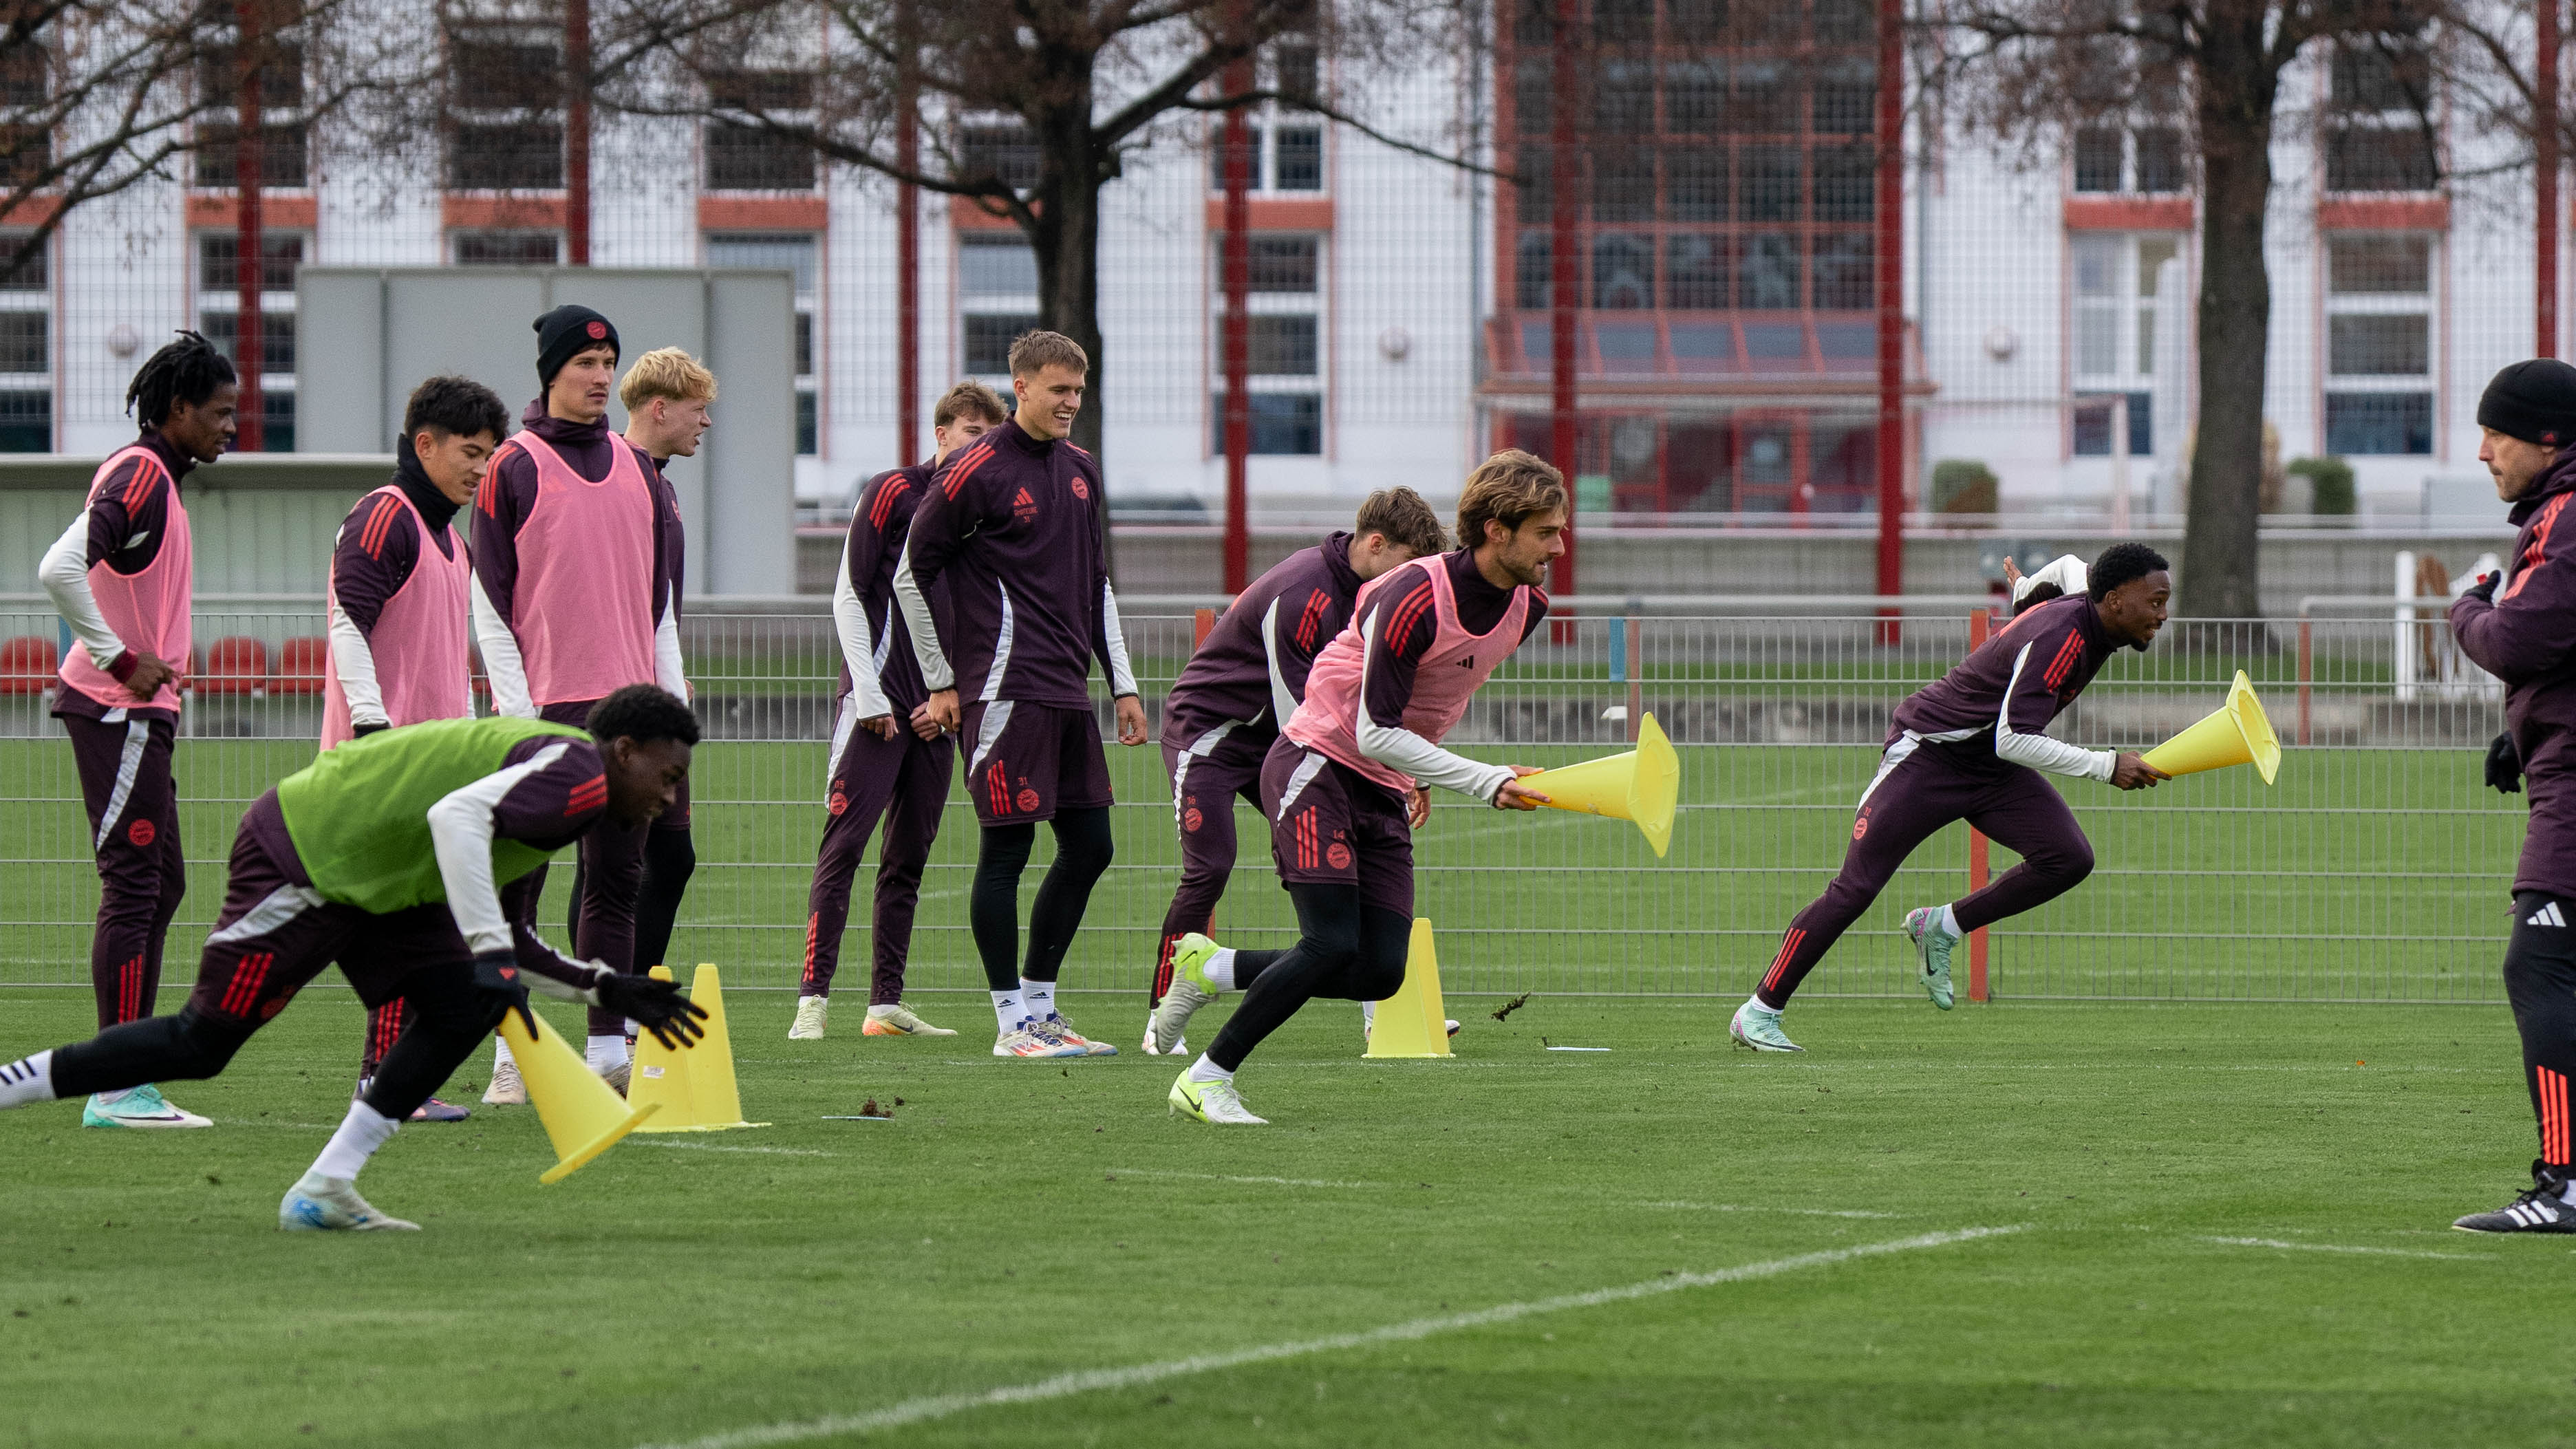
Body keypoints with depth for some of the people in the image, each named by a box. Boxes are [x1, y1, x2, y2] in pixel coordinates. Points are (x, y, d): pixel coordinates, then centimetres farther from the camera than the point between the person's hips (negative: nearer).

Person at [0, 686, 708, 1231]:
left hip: (370, 878, 10)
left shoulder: (564, 801, 17)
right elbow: (458, 815, -33)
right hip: (303, 853, -10)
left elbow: (496, 938, 21)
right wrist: (490, 955, -34)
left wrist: (605, 988, 16)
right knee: (202, 1043, -7)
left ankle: (323, 1192, -3)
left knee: (465, 1006, -3)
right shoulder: (576, 770, -16)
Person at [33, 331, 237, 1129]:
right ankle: (118, 1089, -9)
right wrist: (121, 659, -21)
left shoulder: (158, 478, 16)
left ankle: (129, 1080, 16)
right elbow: (61, 569, -28)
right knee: (133, 885, -9)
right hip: (117, 709, -11)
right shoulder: (139, 474, -16)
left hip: (137, 711, 11)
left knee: (160, 884, 13)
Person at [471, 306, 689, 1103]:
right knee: (519, 880, -2)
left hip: (628, 705, 5)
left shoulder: (636, 468, 14)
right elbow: (489, 602, -3)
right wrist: (516, 705, -11)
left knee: (617, 878, 4)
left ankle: (610, 1050, 7)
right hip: (544, 708, -5)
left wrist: (672, 695, 10)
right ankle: (513, 1052, 0)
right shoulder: (513, 469, -1)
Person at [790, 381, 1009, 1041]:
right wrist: (869, 694, -11)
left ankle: (886, 1003, 11)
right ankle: (813, 998, -16)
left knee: (908, 858, 7)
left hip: (936, 710, 6)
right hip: (877, 702, -6)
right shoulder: (894, 492, -3)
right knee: (845, 843, -12)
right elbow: (849, 596, -6)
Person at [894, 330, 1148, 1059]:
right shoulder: (976, 471, -7)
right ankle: (1012, 1020, -1)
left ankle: (1040, 1006, 18)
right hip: (1005, 690, -8)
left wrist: (1123, 684, 19)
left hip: (1070, 691, 8)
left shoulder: (1081, 472, 16)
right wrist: (940, 683, 0)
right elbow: (911, 574, -2)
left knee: (1089, 846, 8)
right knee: (1006, 848, -6)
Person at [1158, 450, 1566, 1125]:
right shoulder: (1415, 598, -25)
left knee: (1379, 973, -4)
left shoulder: (1527, 606, 0)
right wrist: (1485, 783, -28)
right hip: (1317, 767, -8)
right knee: (1331, 945, -20)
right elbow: (1373, 732, -25)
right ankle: (1205, 1080, -7)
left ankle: (1210, 969, 15)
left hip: (1385, 790, 8)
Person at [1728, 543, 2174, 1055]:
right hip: (1928, 755, -8)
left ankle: (1941, 928, 3)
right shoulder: (2058, 637, -30)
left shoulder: (2094, 620, -3)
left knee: (2069, 859, -13)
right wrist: (2105, 767, -34)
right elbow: (2013, 741, -35)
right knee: (1856, 888, -10)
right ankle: (1759, 1012, 1)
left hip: (1991, 768, 8)